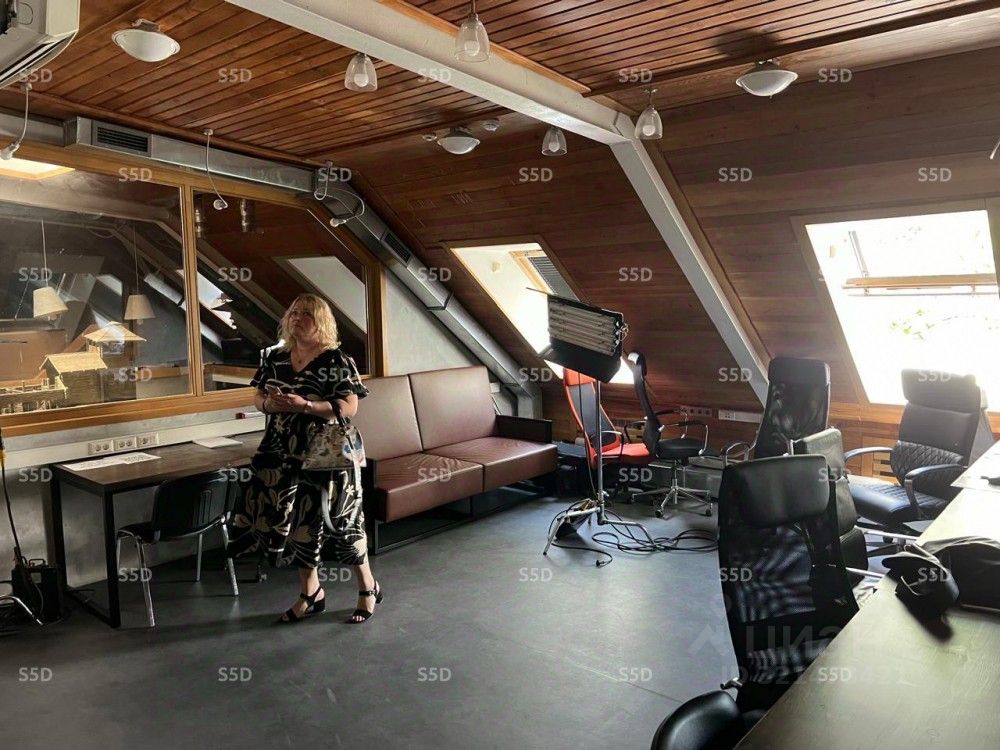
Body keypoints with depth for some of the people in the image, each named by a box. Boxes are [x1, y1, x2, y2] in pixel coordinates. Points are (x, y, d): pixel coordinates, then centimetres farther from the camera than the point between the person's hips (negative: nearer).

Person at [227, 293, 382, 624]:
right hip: (282, 457, 6)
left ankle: (368, 588, 23)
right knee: (293, 522, 10)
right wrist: (268, 403, -8)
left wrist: (304, 405, -25)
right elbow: (258, 396, 15)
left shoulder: (336, 361, -9)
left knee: (336, 521, 2)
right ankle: (311, 594, 28)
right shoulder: (275, 358, 9)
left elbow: (350, 407, -16)